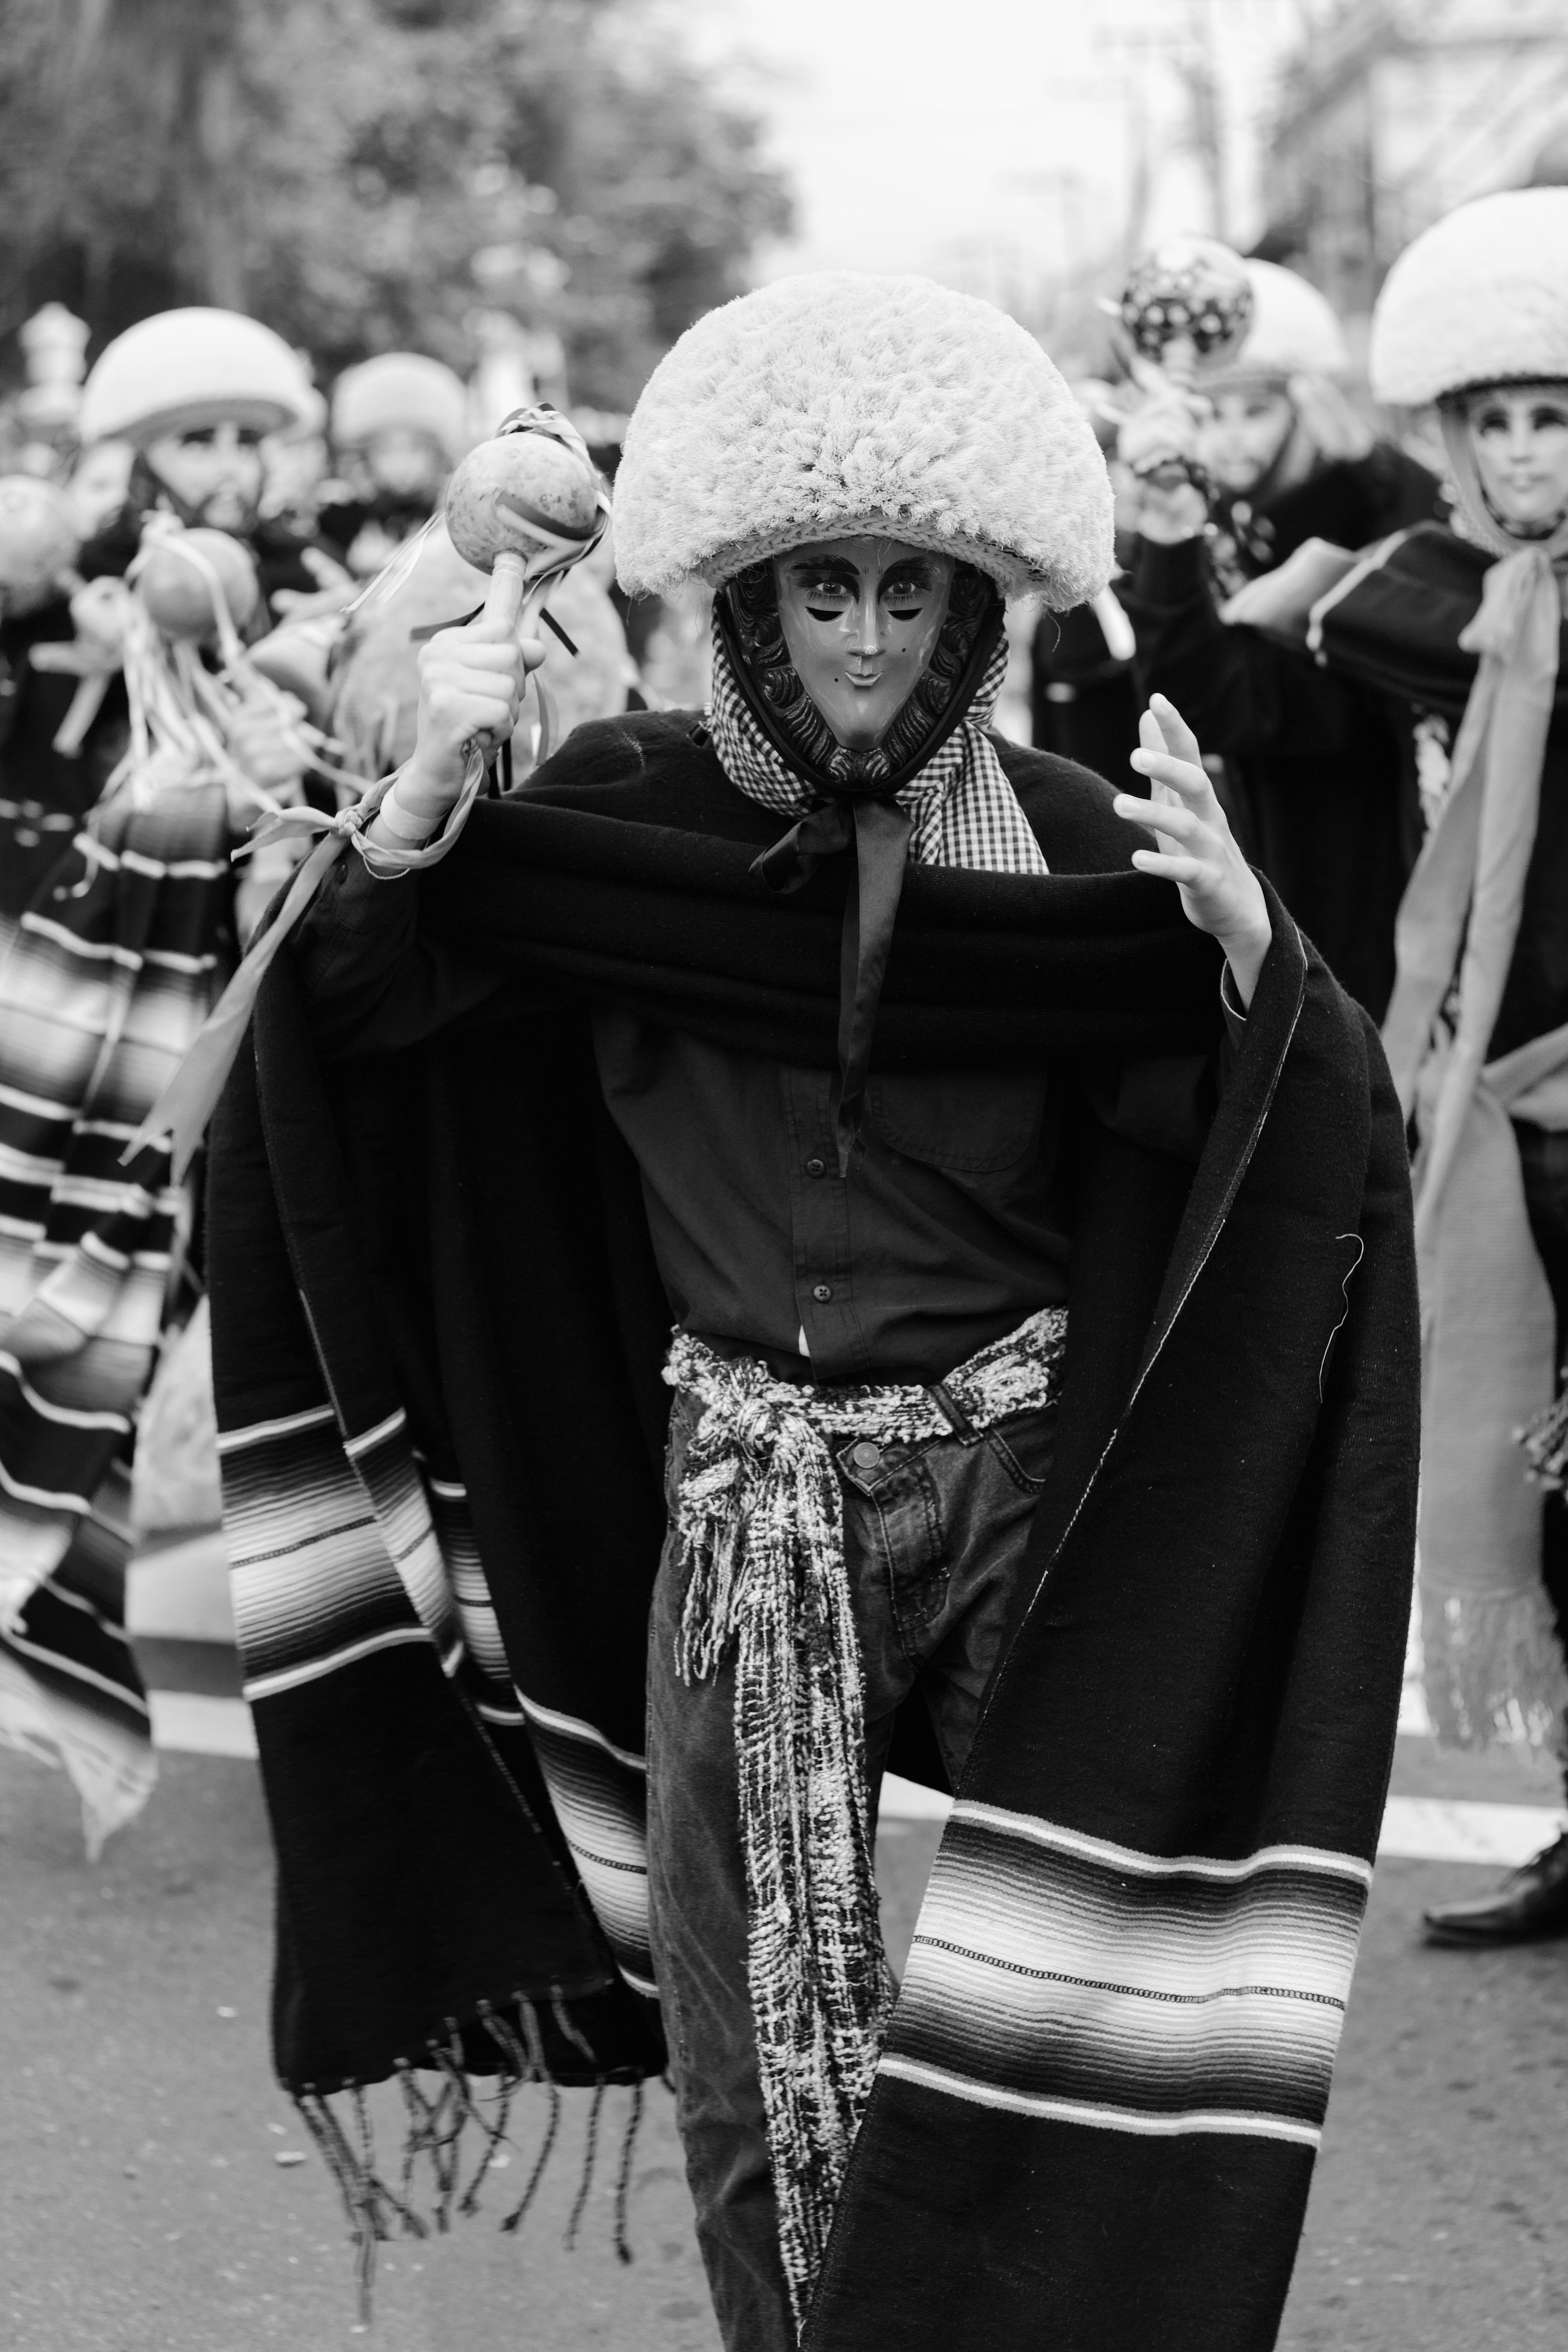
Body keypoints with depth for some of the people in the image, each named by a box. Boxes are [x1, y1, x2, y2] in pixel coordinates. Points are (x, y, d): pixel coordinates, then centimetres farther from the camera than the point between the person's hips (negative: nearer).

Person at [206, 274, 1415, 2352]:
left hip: (1038, 1474, -1)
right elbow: (346, 1024, -5)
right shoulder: (626, 812, -2)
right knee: (765, 2022, 7)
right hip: (746, 1483, 1)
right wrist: (417, 805, -22)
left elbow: (1304, 1166, -9)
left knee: (1065, 1983, 5)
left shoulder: (1066, 842, -5)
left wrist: (1246, 943, -28)